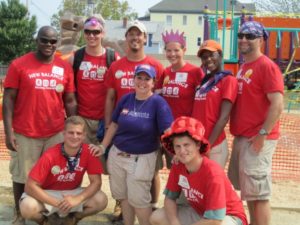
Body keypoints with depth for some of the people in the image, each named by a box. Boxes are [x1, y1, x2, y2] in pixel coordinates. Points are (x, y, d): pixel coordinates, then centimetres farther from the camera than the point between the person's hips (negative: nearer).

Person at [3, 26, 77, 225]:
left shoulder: (65, 67, 5)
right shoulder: (19, 65, -4)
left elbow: (70, 101, 9)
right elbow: (9, 99, -4)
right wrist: (8, 132, -10)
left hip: (56, 133, 2)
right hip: (24, 133, -2)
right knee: (22, 176, 9)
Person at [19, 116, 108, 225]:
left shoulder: (89, 152, -18)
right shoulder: (50, 156, -25)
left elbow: (96, 182, -15)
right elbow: (30, 186, -25)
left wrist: (78, 199, -32)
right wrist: (57, 203, -30)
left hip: (72, 193, 3)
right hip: (48, 194, -2)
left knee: (101, 200, -22)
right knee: (28, 208, -33)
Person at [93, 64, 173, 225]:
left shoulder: (158, 103, -14)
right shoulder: (126, 99, 2)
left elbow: (168, 131, -21)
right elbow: (114, 124, 10)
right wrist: (103, 147, 8)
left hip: (142, 158, -5)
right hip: (117, 154, 6)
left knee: (138, 199, 2)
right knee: (122, 195, 17)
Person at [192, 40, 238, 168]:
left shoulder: (228, 80, -8)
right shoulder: (203, 81, 14)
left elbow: (224, 117, -14)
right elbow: (196, 114, 13)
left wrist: (208, 145, -17)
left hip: (214, 147, -7)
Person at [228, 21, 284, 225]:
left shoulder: (267, 66, -13)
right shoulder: (244, 67, 16)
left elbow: (277, 105, -19)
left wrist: (263, 134, -21)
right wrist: (239, 134, 15)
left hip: (257, 139, -9)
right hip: (241, 137, 10)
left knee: (258, 193, -5)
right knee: (247, 189, 18)